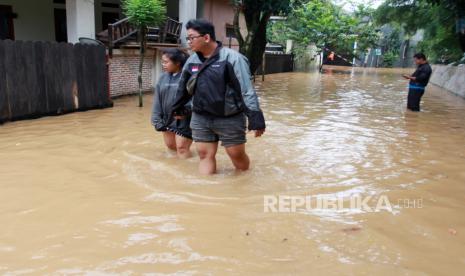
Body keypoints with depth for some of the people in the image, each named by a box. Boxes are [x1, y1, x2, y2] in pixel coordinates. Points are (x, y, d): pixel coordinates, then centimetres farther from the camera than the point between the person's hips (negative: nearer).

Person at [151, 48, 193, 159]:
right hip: (167, 120, 7)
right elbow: (157, 99, 4)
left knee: (182, 149, 5)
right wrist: (157, 119, -1)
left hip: (183, 121, -7)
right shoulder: (163, 77, 3)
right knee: (170, 145, 22)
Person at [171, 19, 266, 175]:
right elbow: (184, 87, 19)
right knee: (205, 155, 8)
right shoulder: (192, 60, 5)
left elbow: (247, 91, -17)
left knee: (238, 156, 7)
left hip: (229, 119, -5)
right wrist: (178, 108, 28)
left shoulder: (232, 58, -15)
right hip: (200, 119, 5)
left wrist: (255, 119, -19)